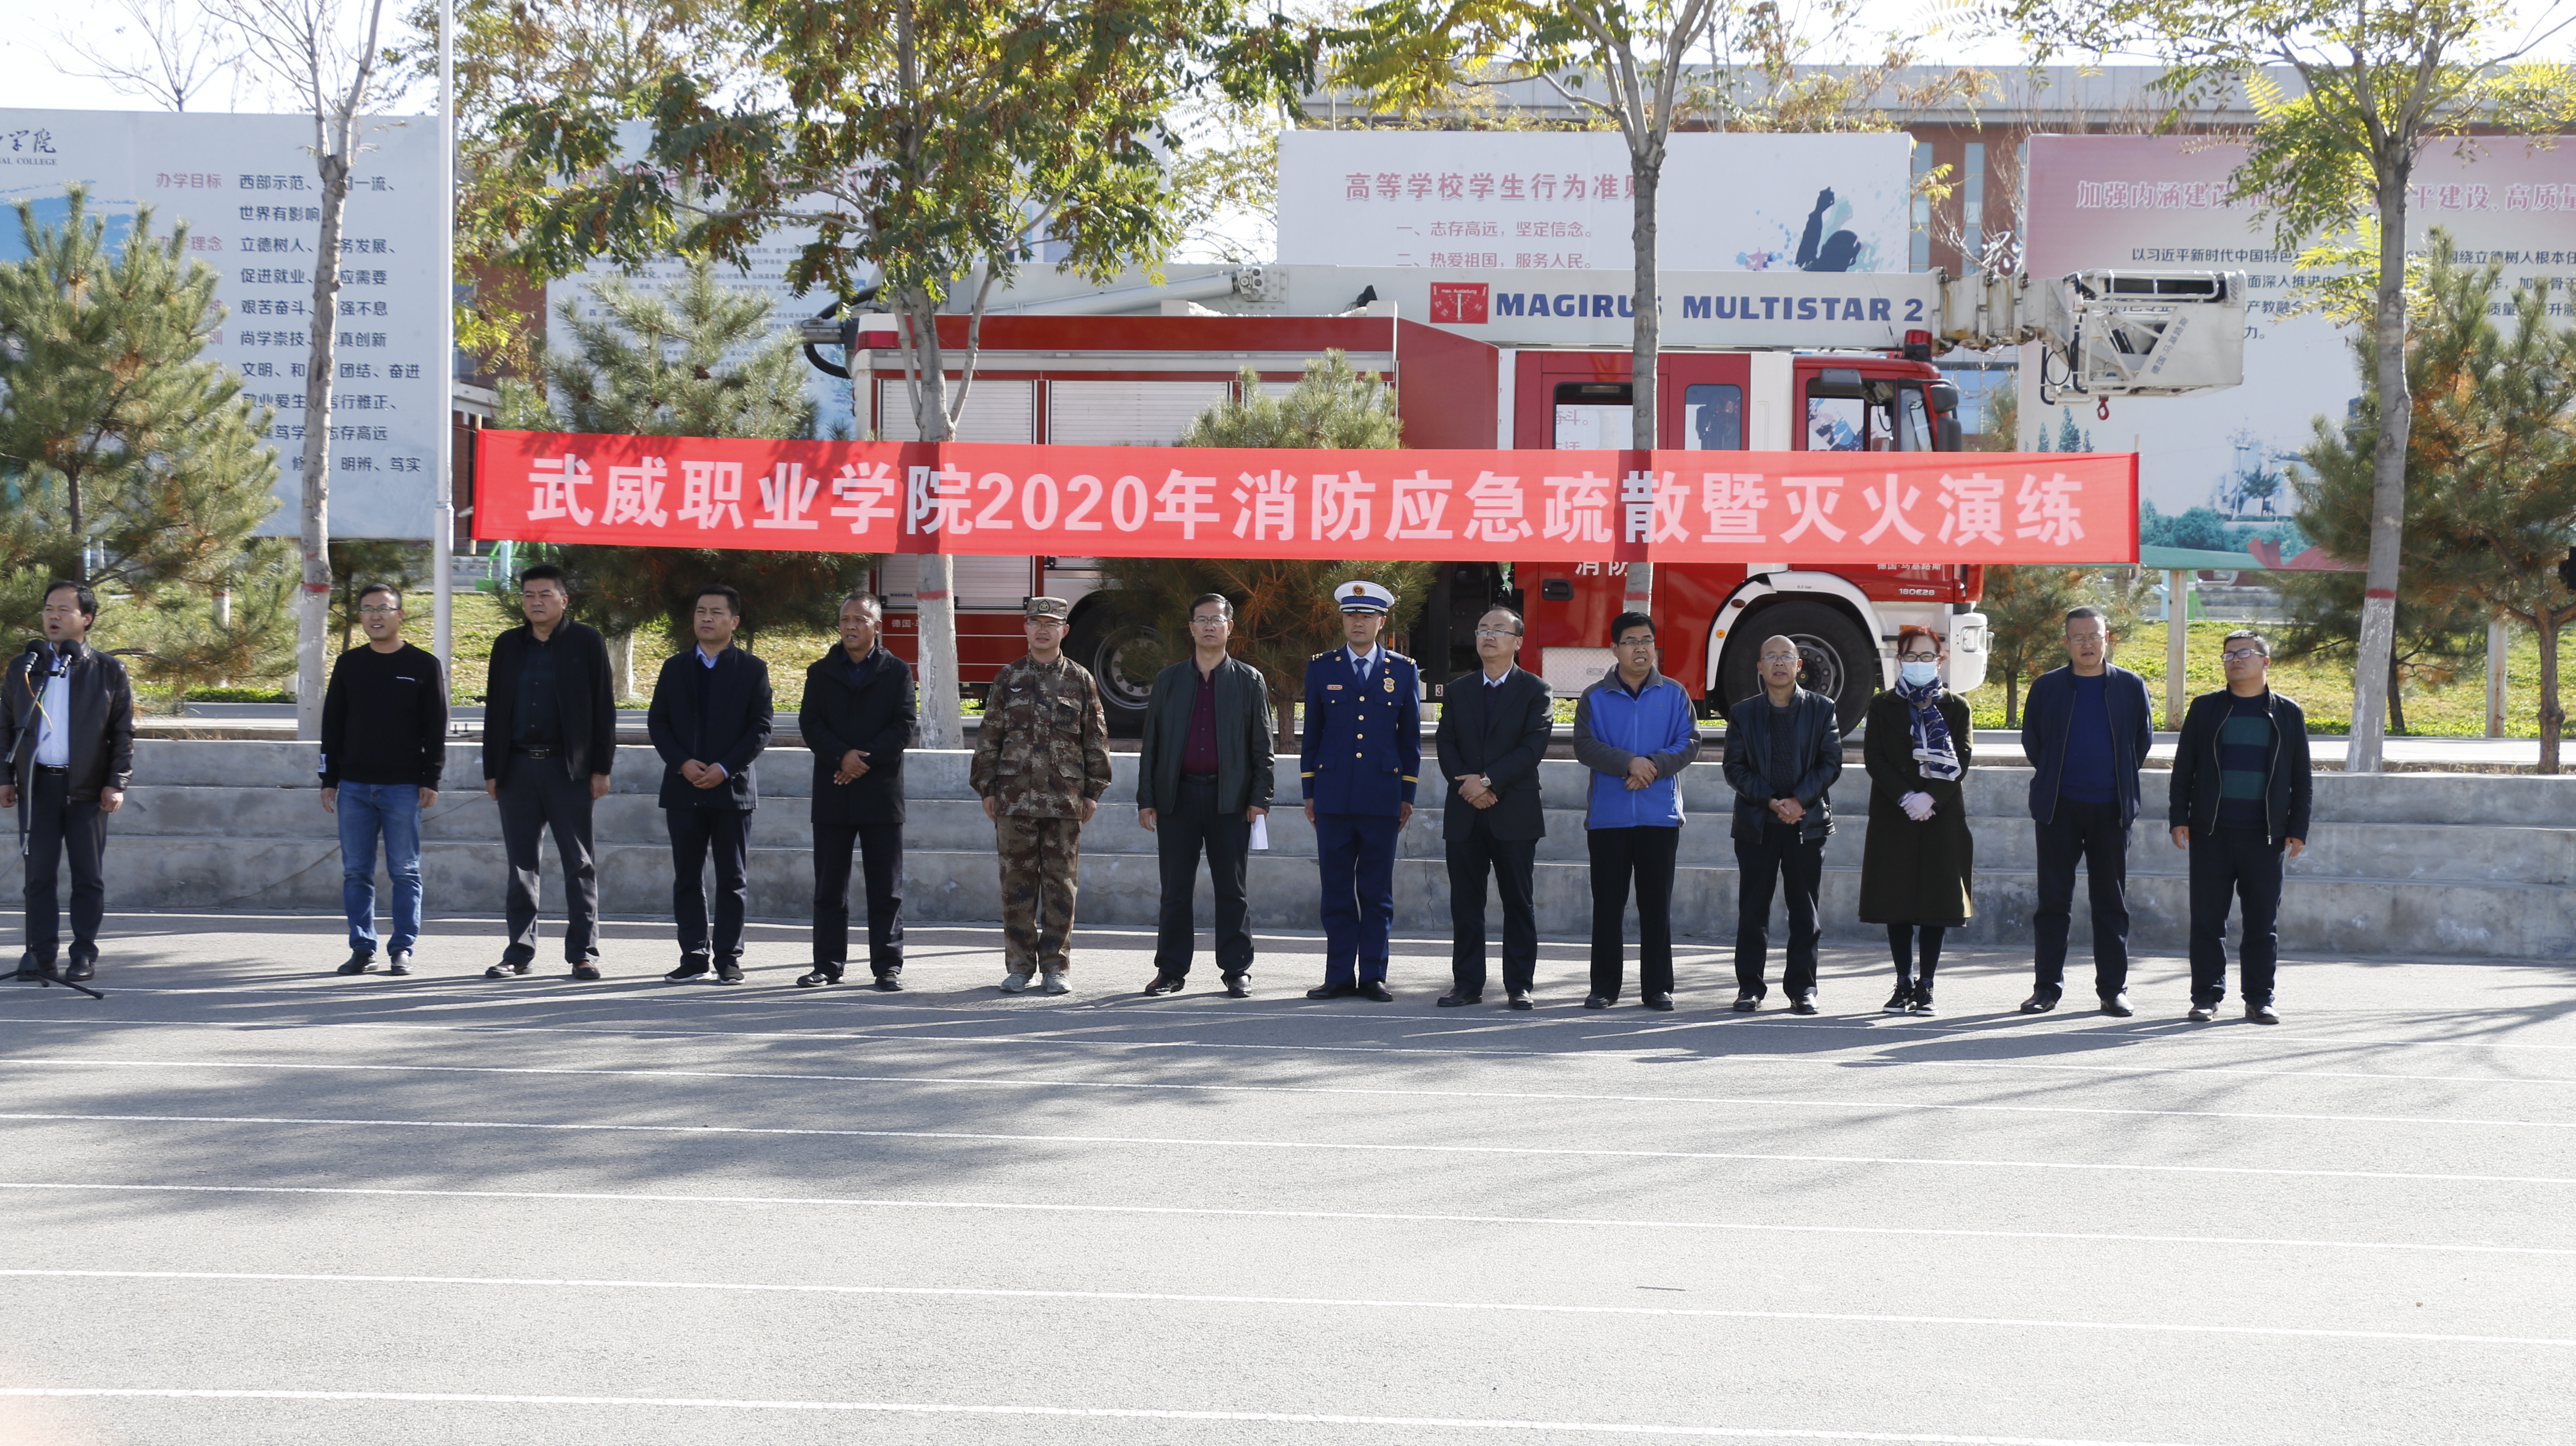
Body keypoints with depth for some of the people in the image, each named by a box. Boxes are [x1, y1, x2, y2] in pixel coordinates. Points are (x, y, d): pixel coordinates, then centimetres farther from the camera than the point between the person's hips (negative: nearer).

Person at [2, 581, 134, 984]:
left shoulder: (108, 671, 4)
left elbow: (123, 733, 4)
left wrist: (117, 783, -4)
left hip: (87, 788, -1)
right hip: (37, 784, 2)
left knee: (89, 875, 2)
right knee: (39, 872, 0)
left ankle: (85, 955, 9)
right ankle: (41, 954, 4)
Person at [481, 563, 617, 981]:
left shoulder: (586, 642, 2)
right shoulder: (507, 646, 12)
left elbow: (603, 708, 0)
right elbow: (494, 709, 14)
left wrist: (601, 769, -6)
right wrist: (491, 771, 7)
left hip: (568, 768, -3)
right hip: (517, 768, 3)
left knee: (579, 864, 0)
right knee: (521, 864, 6)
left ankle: (583, 953, 4)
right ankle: (519, 952, 11)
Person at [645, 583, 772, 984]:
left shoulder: (752, 670, 3)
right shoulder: (675, 669, 11)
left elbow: (760, 729, -2)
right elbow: (657, 723, 6)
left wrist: (725, 768, -14)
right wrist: (682, 763, -10)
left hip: (732, 788, -3)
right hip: (683, 789, 3)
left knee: (733, 879, 0)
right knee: (687, 877, 4)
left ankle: (729, 958, 5)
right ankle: (694, 955, 10)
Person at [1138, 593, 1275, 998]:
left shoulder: (1249, 681, 7)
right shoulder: (1167, 681, 12)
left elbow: (1262, 747, 5)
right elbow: (1151, 745, 11)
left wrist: (1260, 799, -4)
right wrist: (1146, 799, 4)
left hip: (1230, 799, -2)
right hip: (1178, 796, 2)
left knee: (1232, 889, 2)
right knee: (1175, 889, 3)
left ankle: (1237, 970, 8)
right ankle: (1172, 971, 9)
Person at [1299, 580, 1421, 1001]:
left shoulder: (1403, 671, 7)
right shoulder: (1321, 668, 8)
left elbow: (1411, 737, 9)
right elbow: (1311, 734, 11)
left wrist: (1408, 796, 6)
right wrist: (1309, 792, 7)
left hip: (1382, 798, -1)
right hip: (1334, 799, 1)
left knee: (1377, 893, 1)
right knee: (1337, 892, 3)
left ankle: (1373, 977, 6)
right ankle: (1339, 976, 8)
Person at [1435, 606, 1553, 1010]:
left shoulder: (1534, 691, 3)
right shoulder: (1457, 691, 14)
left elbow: (1534, 746, -8)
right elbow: (1445, 744, 7)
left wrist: (1488, 780, -15)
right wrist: (1464, 782, -11)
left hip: (1515, 813, -3)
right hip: (1465, 814, 3)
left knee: (1519, 903, -1)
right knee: (1465, 903, 4)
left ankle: (1520, 986, 3)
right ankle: (1467, 984, 9)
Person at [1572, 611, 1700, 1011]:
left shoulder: (1674, 695, 7)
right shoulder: (1595, 698, 6)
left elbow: (1689, 744, 0)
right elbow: (1585, 746, -5)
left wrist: (1654, 766, -16)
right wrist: (1630, 763, -19)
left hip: (1660, 816, 0)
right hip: (1608, 817, 0)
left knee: (1657, 905, 3)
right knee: (1608, 904, 2)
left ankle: (1657, 986, 8)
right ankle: (1604, 987, 8)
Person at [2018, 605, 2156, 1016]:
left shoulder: (2131, 686, 4)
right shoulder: (2047, 686, 4)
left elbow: (2143, 739, 11)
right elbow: (2031, 741, 11)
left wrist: (2122, 780, 11)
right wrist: (2051, 779, 11)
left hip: (2110, 810, 0)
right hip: (2059, 808, 0)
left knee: (2112, 902, 4)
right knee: (2053, 901, 2)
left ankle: (2113, 989, 9)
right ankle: (2047, 988, 7)